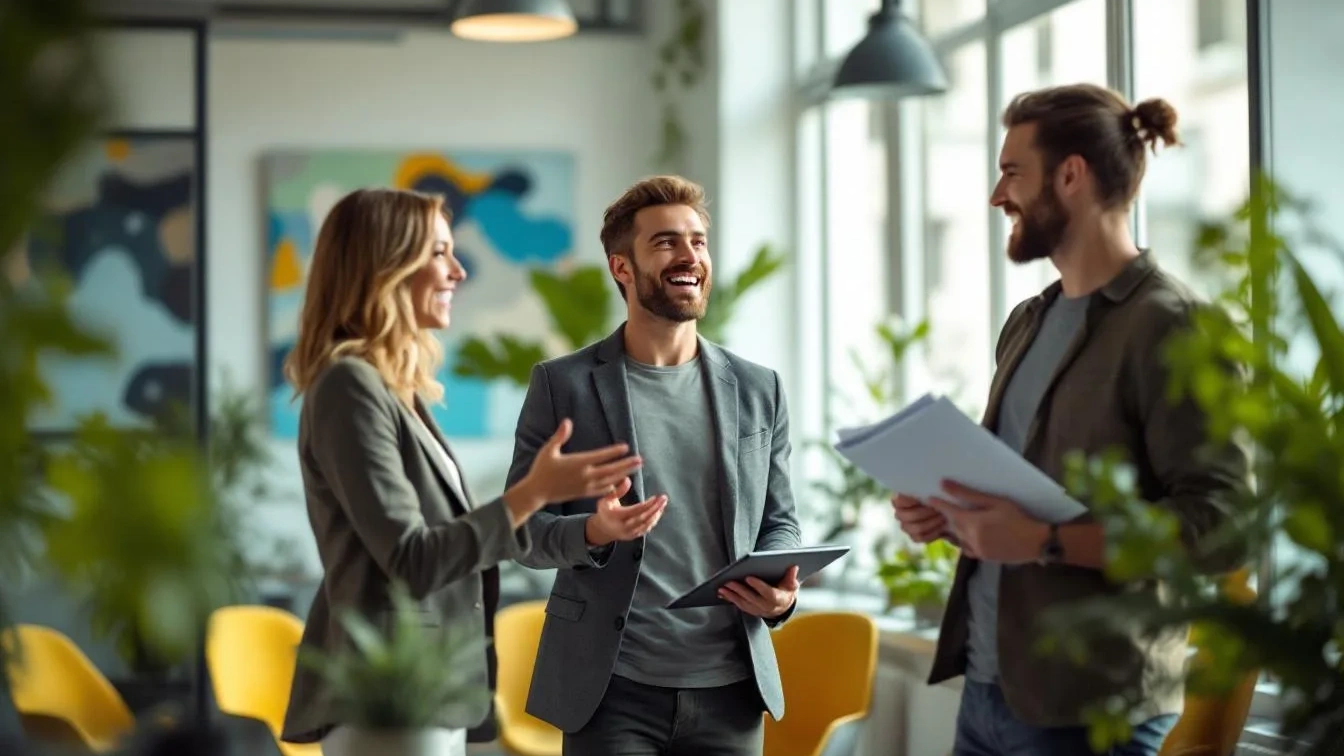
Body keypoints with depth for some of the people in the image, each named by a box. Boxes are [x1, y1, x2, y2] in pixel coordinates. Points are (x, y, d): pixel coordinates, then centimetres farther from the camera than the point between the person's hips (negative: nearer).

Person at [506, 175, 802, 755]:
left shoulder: (759, 388, 9)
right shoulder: (562, 385, 0)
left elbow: (779, 521, 14)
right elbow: (523, 528, 0)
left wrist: (780, 589, -7)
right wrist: (593, 531, -21)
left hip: (729, 687, 3)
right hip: (611, 689, -3)